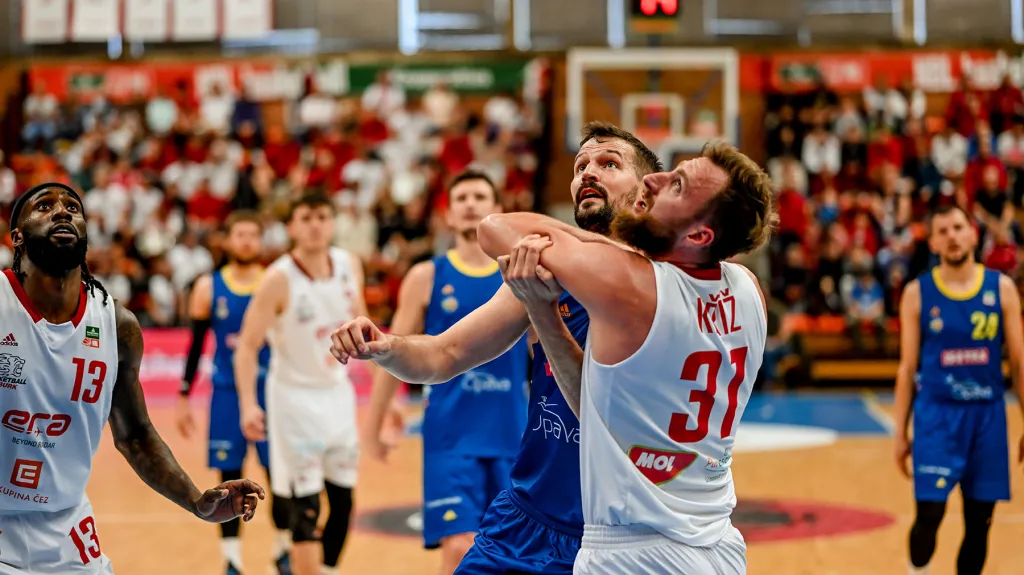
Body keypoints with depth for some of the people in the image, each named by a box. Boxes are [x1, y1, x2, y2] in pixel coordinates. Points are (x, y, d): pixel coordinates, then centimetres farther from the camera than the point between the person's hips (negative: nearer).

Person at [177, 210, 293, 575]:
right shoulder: (209, 288, 1)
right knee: (230, 477, 2)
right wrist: (183, 398, 3)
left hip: (271, 391, 0)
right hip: (227, 393, 0)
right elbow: (196, 345, 5)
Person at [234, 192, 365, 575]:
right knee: (306, 507, -8)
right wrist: (248, 404, -31)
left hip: (338, 392, 6)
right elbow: (248, 346, -18)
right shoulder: (279, 280, -19)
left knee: (343, 499, 9)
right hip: (295, 396, -5)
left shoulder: (350, 266, -4)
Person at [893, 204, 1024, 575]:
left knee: (979, 522, 7)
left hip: (988, 415, 2)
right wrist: (900, 432, 3)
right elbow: (908, 368, 4)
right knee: (930, 513, -10)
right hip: (937, 415, -2)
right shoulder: (917, 293, -1)